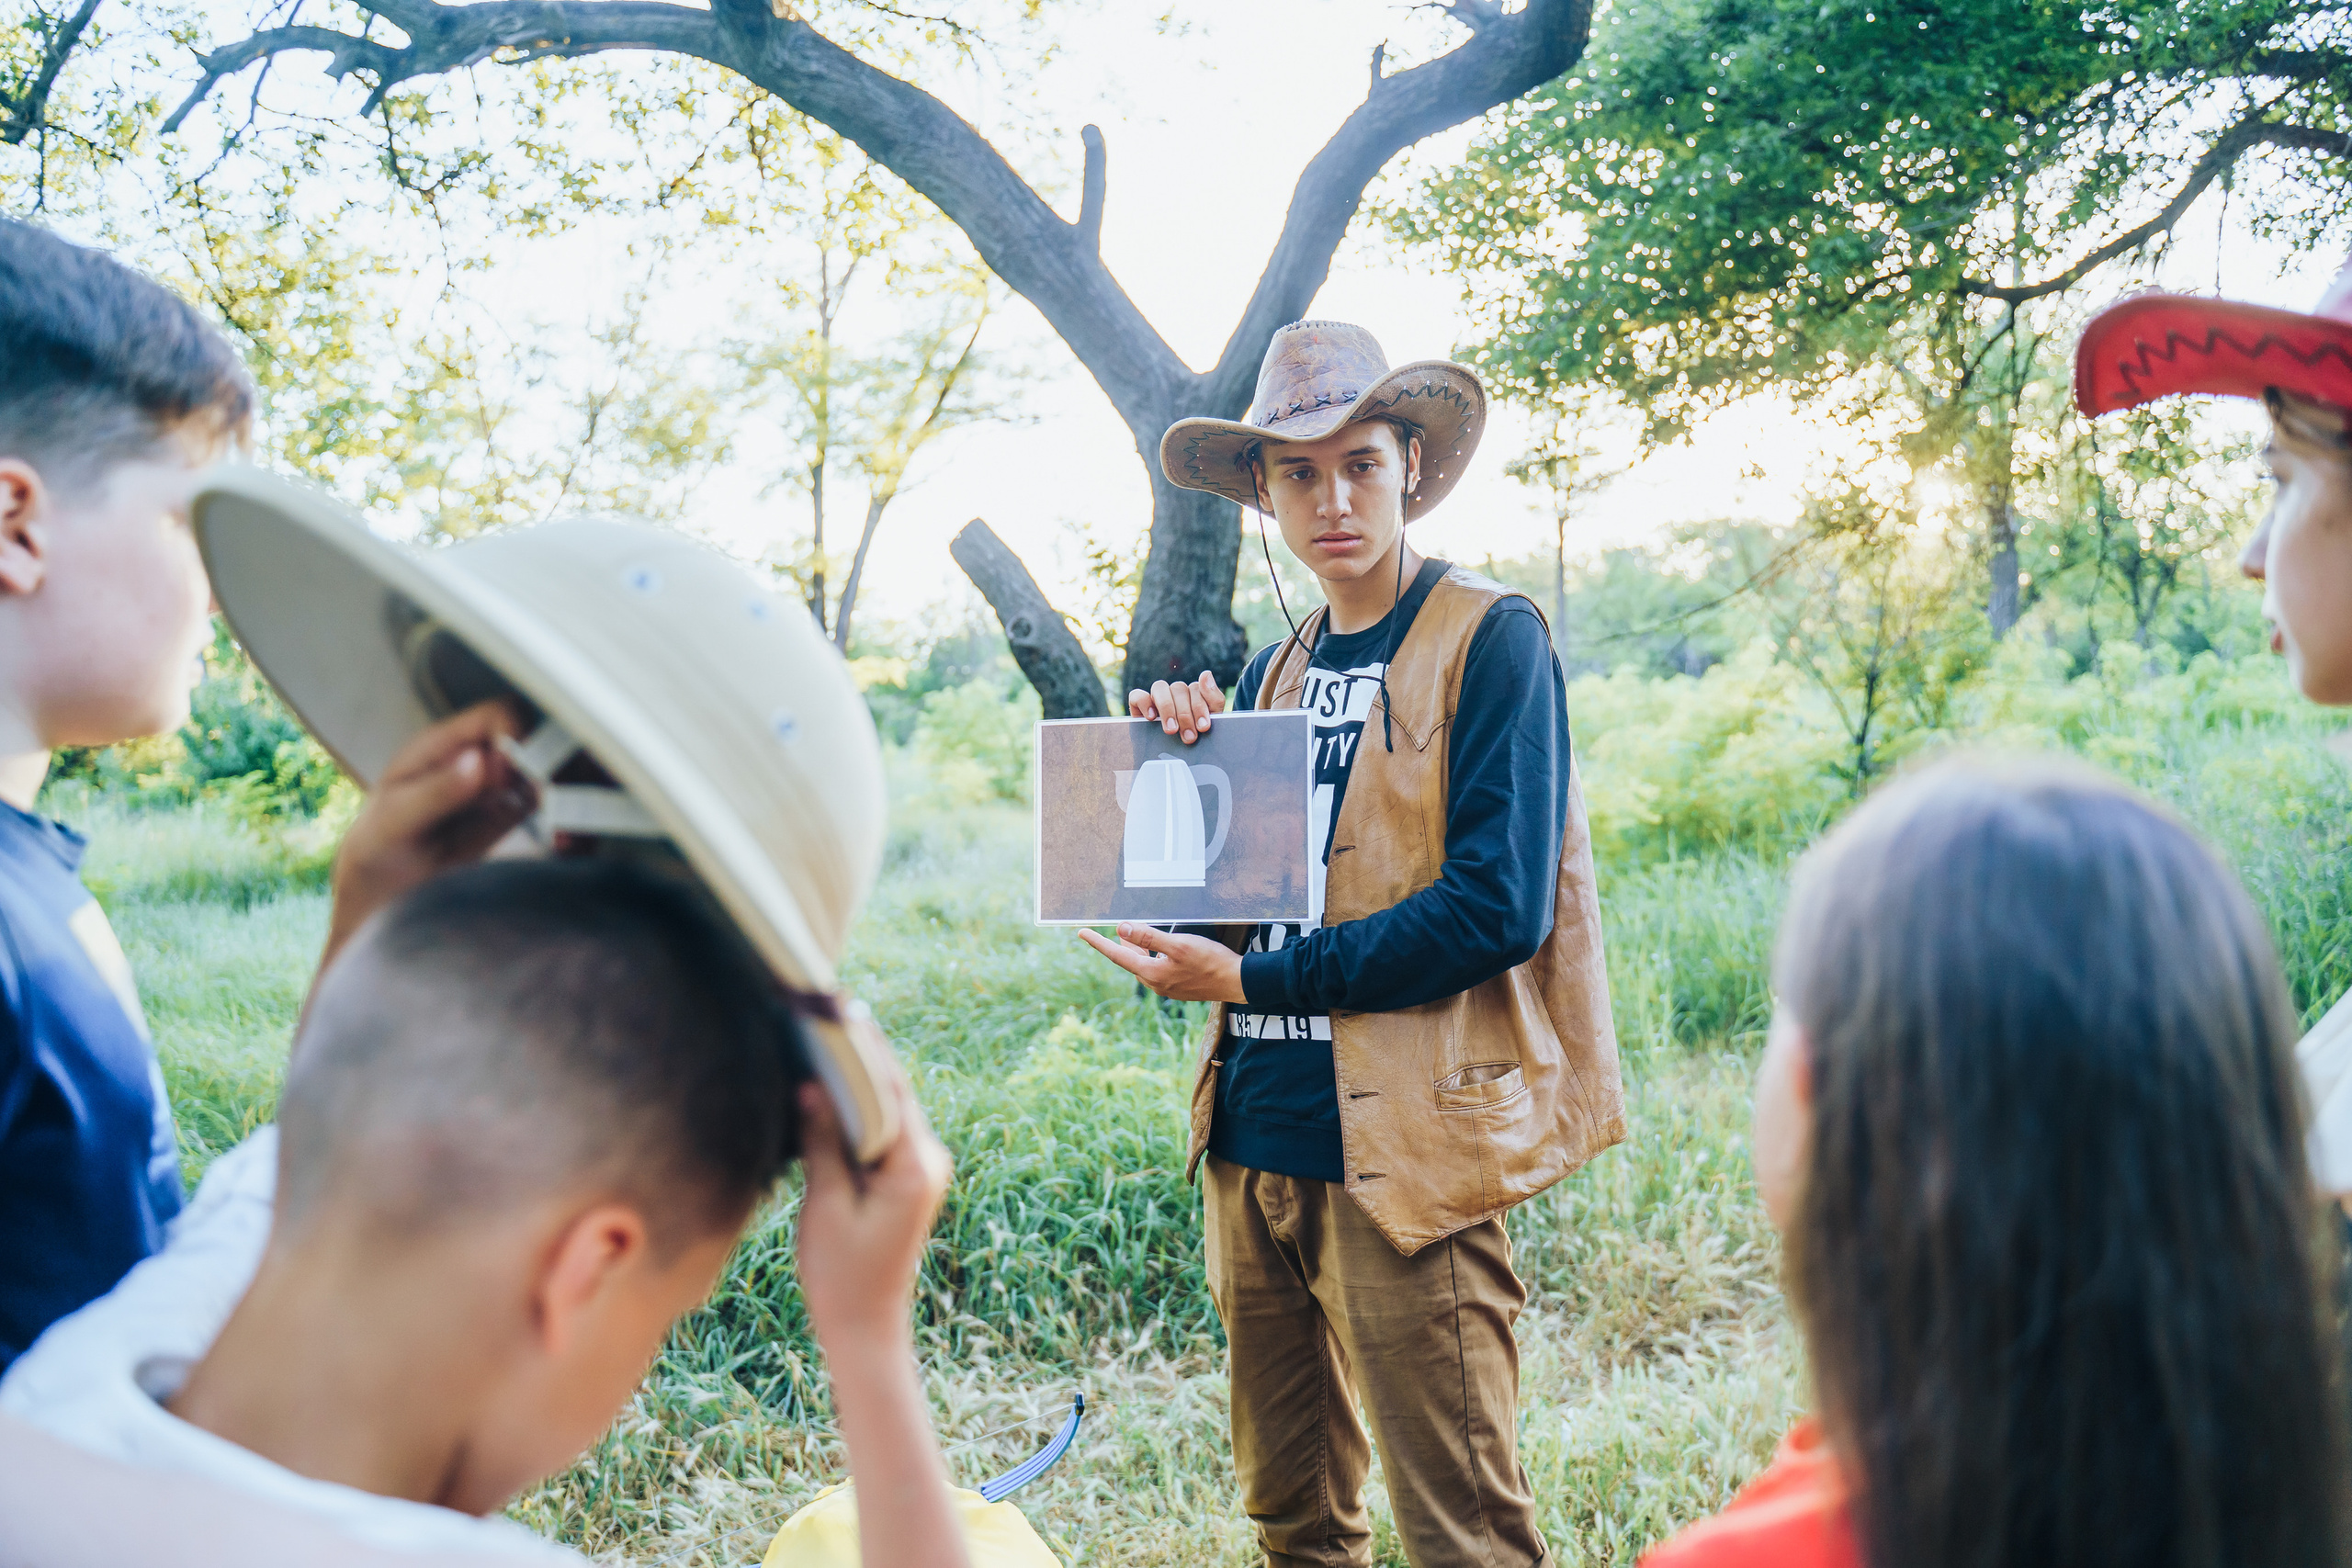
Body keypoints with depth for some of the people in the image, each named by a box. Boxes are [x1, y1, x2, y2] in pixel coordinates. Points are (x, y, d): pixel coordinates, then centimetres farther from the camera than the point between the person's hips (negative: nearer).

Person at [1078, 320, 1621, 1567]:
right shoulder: (1275, 670, 14)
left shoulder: (1490, 638, -7)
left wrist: (1249, 980, -14)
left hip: (1398, 1150, -7)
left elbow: (1497, 905, -16)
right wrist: (1176, 762, -1)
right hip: (1253, 1136, 7)